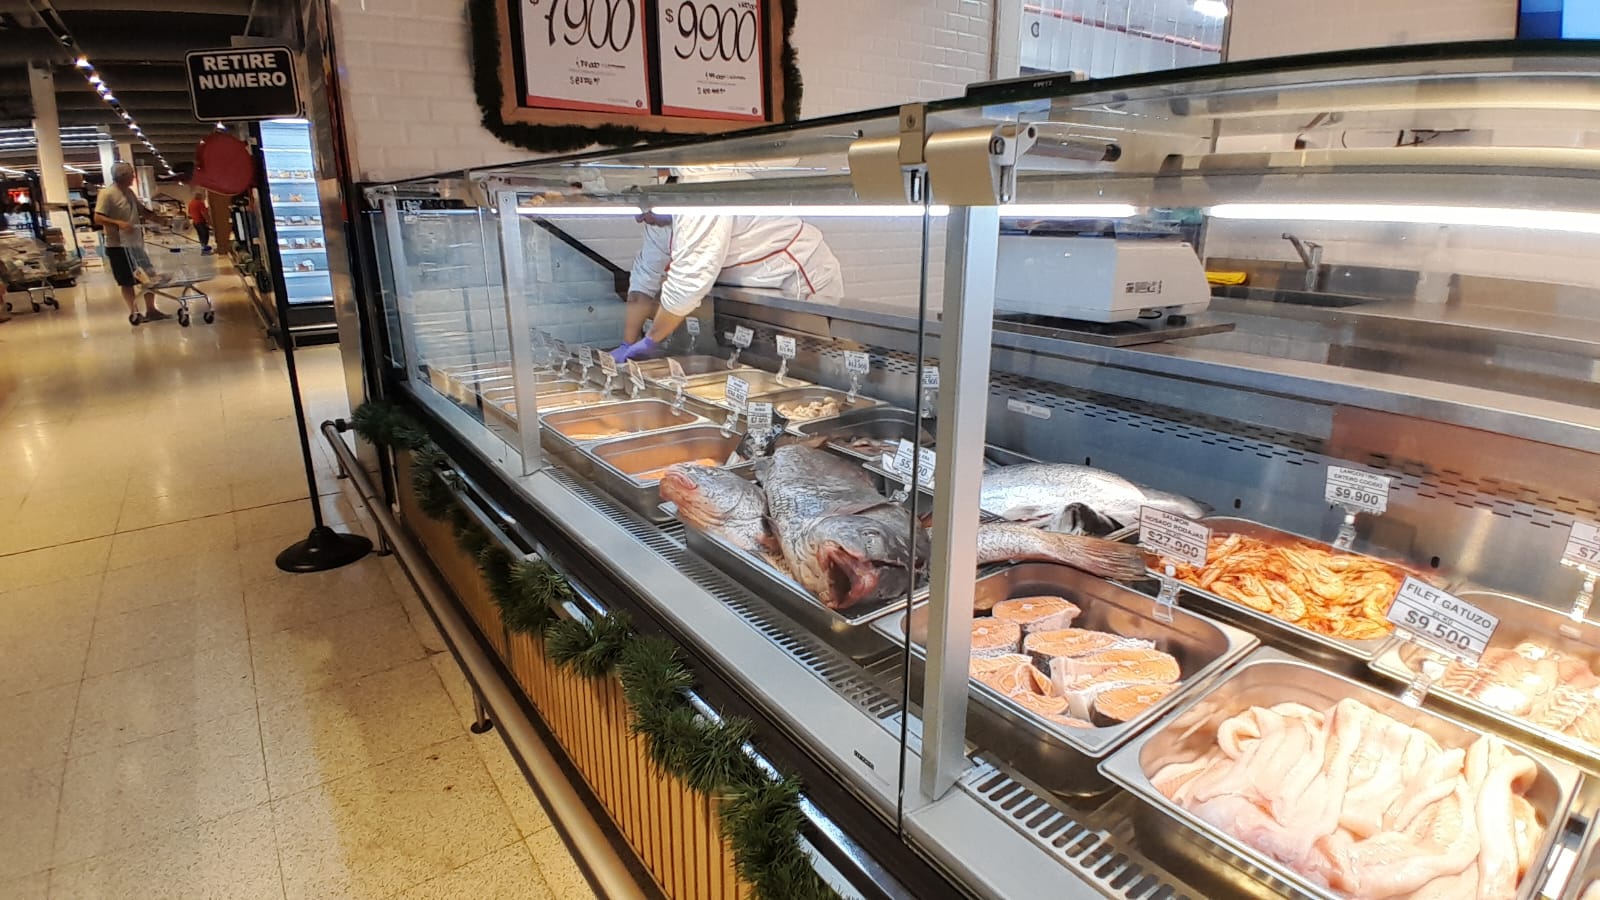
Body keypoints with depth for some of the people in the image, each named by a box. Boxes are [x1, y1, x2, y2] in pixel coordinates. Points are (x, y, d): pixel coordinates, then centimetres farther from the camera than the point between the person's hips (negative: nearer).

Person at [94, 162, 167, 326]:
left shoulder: (129, 192, 10)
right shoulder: (107, 193, -13)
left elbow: (143, 211, 22)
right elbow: (98, 219, -18)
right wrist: (118, 223, -32)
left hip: (136, 243, 8)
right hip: (118, 246, -8)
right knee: (127, 282, 0)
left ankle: (151, 310, 16)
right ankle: (134, 313, 6)